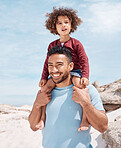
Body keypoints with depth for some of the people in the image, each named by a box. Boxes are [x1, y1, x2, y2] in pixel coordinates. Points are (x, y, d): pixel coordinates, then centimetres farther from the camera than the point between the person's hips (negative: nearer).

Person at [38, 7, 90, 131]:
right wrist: (44, 77, 6)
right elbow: (48, 62, 15)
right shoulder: (52, 45, 12)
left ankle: (85, 118, -28)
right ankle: (43, 117, -10)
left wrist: (85, 76, -17)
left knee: (80, 85, -35)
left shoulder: (76, 43, 1)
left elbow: (84, 60, -4)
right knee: (45, 87, -20)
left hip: (75, 71, -4)